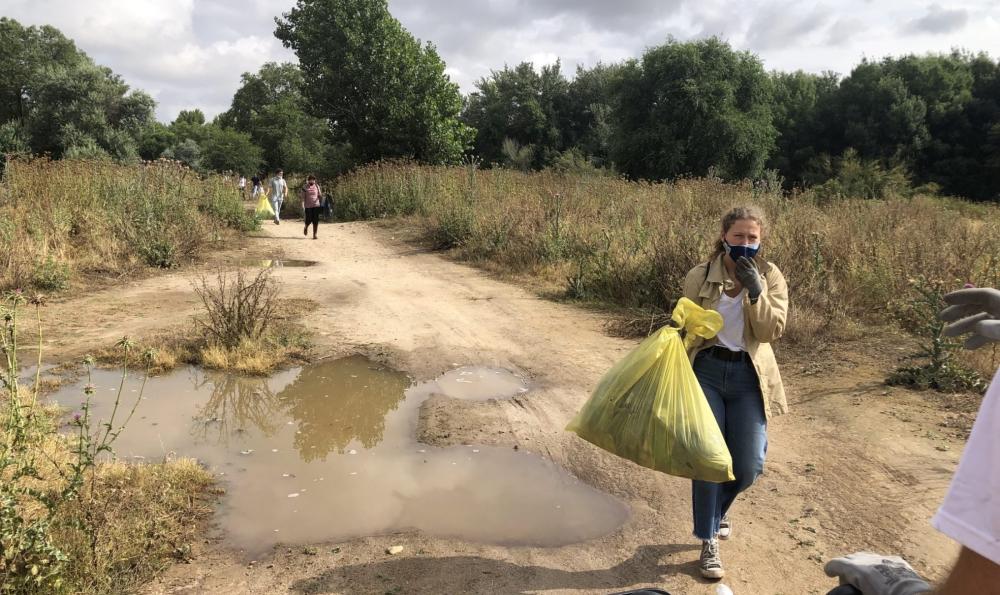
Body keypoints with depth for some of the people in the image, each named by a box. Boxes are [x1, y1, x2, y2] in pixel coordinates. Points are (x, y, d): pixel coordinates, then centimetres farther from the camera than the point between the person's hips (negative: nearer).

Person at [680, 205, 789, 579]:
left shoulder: (770, 276, -1)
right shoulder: (699, 277, -4)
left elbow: (773, 330, -10)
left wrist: (755, 292, -23)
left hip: (748, 376, 1)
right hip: (707, 371, -1)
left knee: (748, 466, 1)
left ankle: (715, 509, 35)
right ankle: (708, 542, 15)